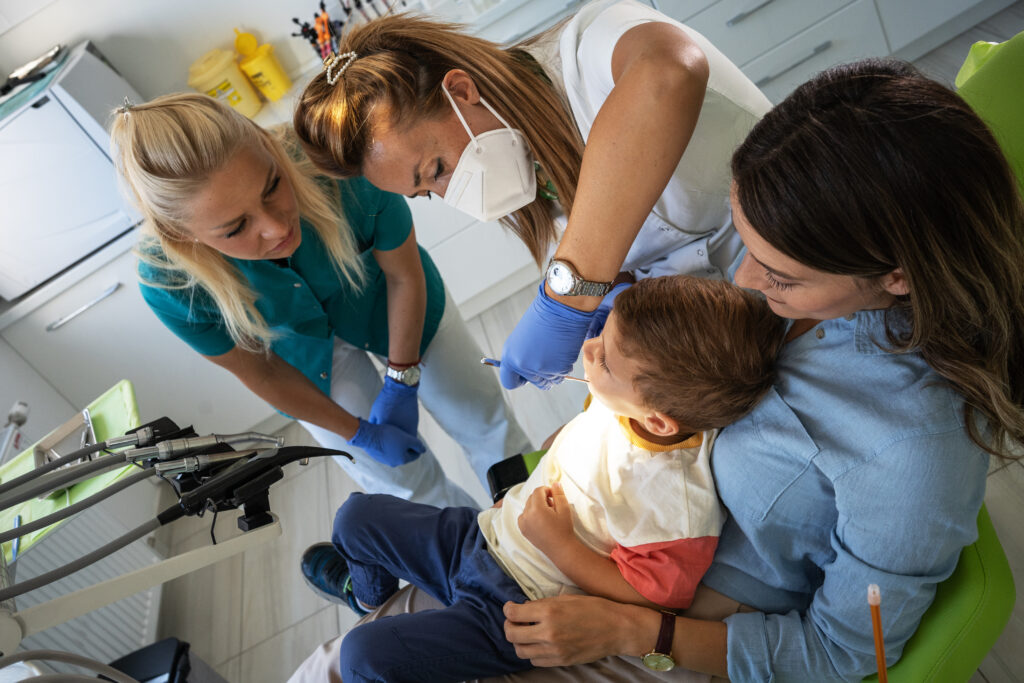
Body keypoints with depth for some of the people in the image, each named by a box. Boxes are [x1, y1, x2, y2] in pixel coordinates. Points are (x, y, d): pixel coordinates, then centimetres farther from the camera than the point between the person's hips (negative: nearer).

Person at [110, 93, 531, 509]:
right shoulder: (169, 283, -36)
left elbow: (404, 274, -20)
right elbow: (258, 372, -17)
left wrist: (401, 384, -12)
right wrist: (359, 432, -7)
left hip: (380, 301, 1)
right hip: (308, 356, 0)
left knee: (481, 418, 15)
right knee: (408, 487, 10)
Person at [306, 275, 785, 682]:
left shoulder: (677, 506, -33)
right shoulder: (619, 401, -13)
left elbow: (647, 597, -24)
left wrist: (559, 544, -26)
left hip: (516, 609, -7)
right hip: (487, 531, 7)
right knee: (357, 516, 15)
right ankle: (368, 592, 51)